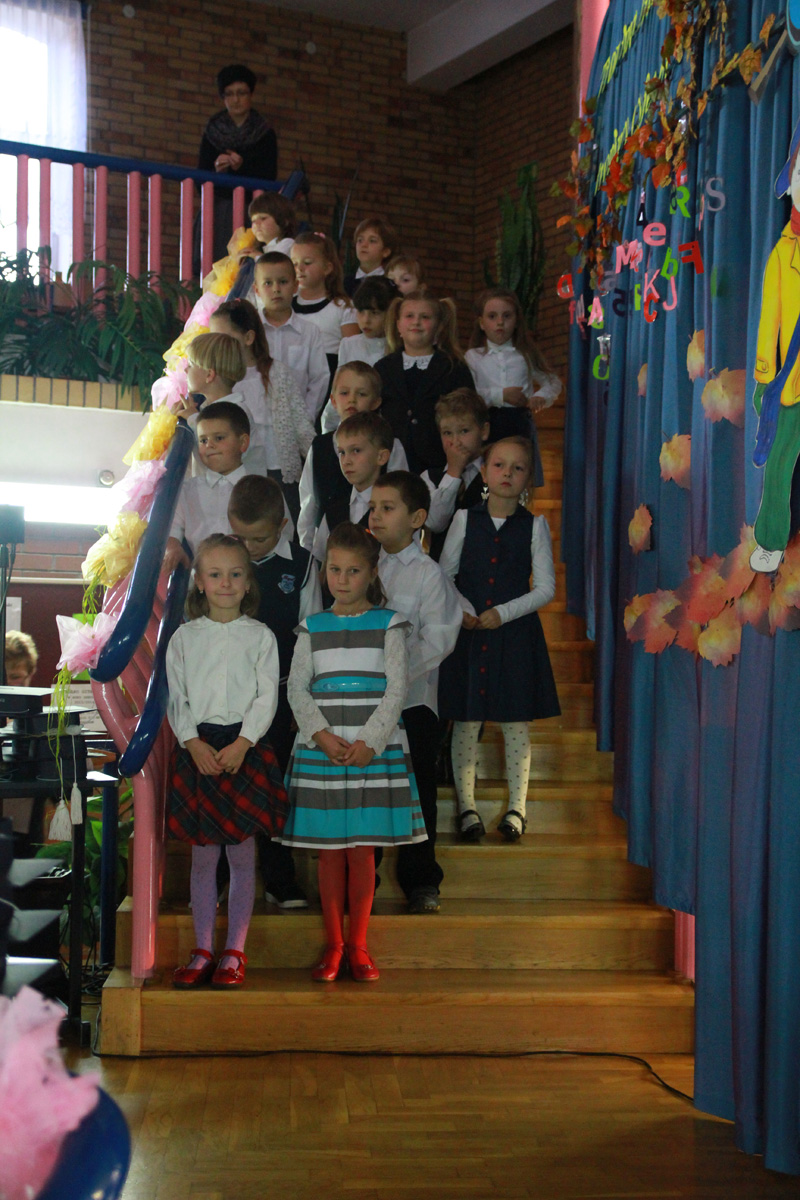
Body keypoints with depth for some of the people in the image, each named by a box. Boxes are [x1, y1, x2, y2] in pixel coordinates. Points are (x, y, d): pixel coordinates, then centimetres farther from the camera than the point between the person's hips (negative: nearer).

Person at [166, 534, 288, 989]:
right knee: (203, 857, 6)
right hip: (197, 750, 1)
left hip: (246, 749, -1)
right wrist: (194, 743, -11)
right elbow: (177, 699, 4)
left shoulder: (261, 636, 4)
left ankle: (235, 952, 12)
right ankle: (203, 951, 16)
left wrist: (241, 745, -14)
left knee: (242, 856, 3)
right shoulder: (185, 637, 8)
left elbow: (267, 697, -2)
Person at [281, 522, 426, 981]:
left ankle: (358, 945, 15)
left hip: (375, 749, -1)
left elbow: (396, 689, -2)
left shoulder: (388, 624, 4)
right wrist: (321, 735, -11)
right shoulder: (313, 628, 10)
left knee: (363, 850, 2)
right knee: (330, 851, 6)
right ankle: (334, 945, 17)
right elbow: (297, 688, 4)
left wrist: (369, 742, -12)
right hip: (320, 750, 2)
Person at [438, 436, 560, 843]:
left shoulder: (534, 525, 2)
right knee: (466, 721, 3)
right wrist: (461, 609, -10)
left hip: (516, 632, 0)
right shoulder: (465, 519, 4)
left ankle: (516, 806, 17)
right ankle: (466, 805, 15)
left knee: (516, 723, 5)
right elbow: (444, 574, 6)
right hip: (469, 632, 1)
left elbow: (546, 587, -1)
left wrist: (503, 613, -12)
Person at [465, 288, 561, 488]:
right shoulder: (473, 357, 3)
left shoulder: (526, 355, 10)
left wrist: (542, 396, -2)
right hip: (488, 424, -2)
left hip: (521, 423, 2)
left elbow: (553, 382, 19)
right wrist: (500, 395, -15)